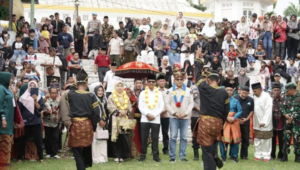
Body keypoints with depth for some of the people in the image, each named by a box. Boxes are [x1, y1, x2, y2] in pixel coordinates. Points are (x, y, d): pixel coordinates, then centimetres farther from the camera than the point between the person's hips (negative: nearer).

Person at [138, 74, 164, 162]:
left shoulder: (159, 94, 7)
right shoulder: (143, 93, 6)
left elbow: (161, 107, 3)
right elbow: (140, 106, 1)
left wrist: (154, 115, -8)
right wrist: (148, 114, -11)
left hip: (156, 119, 0)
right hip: (144, 119, 0)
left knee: (155, 138, 2)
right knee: (144, 138, 1)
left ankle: (156, 156, 6)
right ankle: (143, 155, 7)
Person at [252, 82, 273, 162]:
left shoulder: (267, 97, -13)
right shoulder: (255, 97, 8)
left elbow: (268, 111, -18)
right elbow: (255, 109, 9)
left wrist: (264, 122, -22)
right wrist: (253, 122, 3)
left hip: (265, 124, -6)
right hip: (257, 124, 6)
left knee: (266, 140, 2)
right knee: (257, 140, 9)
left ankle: (266, 155, 10)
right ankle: (258, 155, 18)